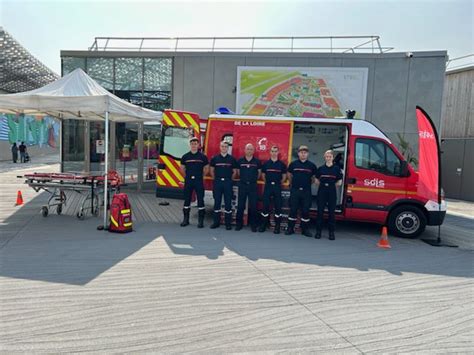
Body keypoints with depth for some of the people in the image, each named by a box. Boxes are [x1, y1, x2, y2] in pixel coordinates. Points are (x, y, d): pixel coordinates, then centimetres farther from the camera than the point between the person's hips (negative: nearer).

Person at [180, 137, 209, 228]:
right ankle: (186, 219, 17)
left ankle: (201, 220, 6)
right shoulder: (185, 156, 4)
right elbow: (182, 168, 16)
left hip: (199, 181, -2)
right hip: (188, 181, 2)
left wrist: (201, 176, 8)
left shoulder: (203, 156, 0)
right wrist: (187, 176, 12)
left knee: (200, 200, -1)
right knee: (187, 199, 7)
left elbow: (206, 168, 10)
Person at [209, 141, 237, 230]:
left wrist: (229, 179, 5)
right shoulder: (215, 158, 5)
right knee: (217, 202, 5)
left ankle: (228, 223, 9)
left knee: (228, 203, 1)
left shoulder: (232, 159, 3)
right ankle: (216, 222, 14)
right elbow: (212, 171, 13)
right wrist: (216, 179, 9)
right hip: (217, 182, 1)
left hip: (228, 183, -1)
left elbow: (234, 172, 9)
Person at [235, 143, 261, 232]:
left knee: (253, 206, 3)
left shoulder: (257, 161, 2)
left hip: (253, 186, 0)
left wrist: (254, 179, 11)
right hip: (242, 185, 0)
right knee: (240, 205, 5)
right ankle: (239, 223, 14)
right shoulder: (240, 161, 2)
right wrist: (244, 178, 12)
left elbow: (259, 173, 13)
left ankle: (253, 224, 12)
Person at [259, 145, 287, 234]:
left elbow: (284, 176, 9)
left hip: (277, 187, 0)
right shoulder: (266, 163, 4)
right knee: (265, 205, 2)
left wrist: (279, 183, 4)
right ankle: (263, 224, 11)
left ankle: (277, 226, 9)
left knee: (278, 206, 2)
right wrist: (268, 182, 7)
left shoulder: (282, 164, 3)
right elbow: (263, 175, 12)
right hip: (267, 186, 1)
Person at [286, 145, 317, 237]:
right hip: (295, 190, 0)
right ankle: (290, 228, 10)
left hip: (306, 191, 1)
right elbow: (289, 175, 15)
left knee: (305, 210, 4)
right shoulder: (293, 164, 3)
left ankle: (305, 229, 13)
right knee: (293, 210, 2)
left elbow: (314, 177, 14)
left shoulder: (311, 165, 4)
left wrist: (308, 184, 10)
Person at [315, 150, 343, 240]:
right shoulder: (321, 168, 7)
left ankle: (331, 232, 9)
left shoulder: (337, 168, 4)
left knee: (331, 212, 1)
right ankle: (318, 231, 8)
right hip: (322, 191, 1)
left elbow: (339, 182, 5)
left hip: (332, 191, -1)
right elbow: (317, 180, 14)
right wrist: (323, 184, 4)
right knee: (320, 211, 1)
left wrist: (331, 185, 1)